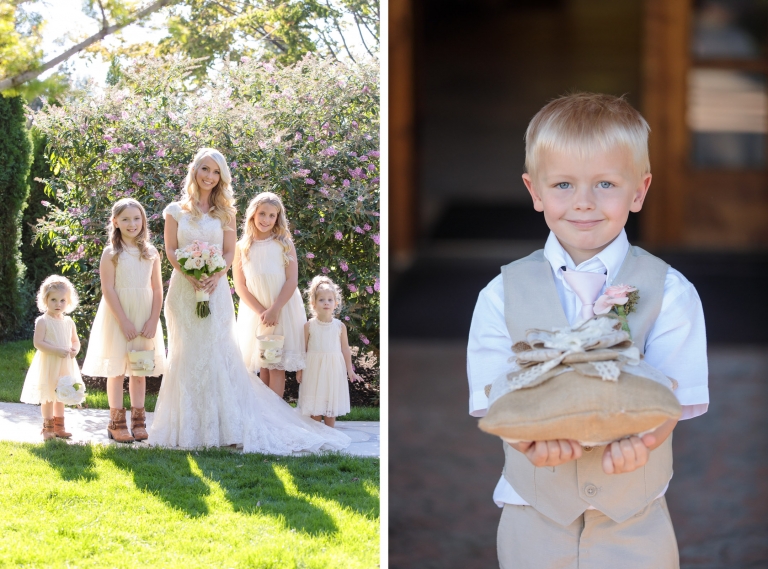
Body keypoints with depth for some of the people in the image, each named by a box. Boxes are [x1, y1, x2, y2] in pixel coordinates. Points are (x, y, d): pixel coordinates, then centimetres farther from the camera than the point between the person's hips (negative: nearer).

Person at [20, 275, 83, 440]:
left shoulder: (69, 322, 6)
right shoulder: (43, 321, -11)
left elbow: (75, 340, 14)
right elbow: (38, 342, -19)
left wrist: (75, 350, -9)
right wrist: (56, 351, -26)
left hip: (65, 365, 6)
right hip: (48, 365, -6)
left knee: (61, 396, 14)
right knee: (48, 397, 0)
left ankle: (59, 427, 24)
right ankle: (48, 427, 11)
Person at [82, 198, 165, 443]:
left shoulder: (151, 253, 5)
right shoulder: (111, 253, -4)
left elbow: (157, 289, 3)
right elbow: (108, 289, -10)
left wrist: (153, 321, -7)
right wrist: (124, 321, -17)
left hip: (145, 317, 3)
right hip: (118, 316, -3)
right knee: (116, 369, 1)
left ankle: (138, 420, 15)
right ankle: (116, 423, 7)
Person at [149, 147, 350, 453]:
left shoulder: (224, 212, 9)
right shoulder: (176, 210, 6)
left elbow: (229, 251, 5)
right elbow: (170, 250, 1)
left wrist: (215, 276, -14)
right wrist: (191, 275, -14)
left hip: (215, 289, 0)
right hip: (183, 288, 0)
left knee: (218, 354, -5)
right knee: (187, 355, 1)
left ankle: (225, 424, -3)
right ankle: (189, 425, 5)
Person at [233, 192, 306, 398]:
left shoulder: (284, 245, -1)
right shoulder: (242, 247, 2)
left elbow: (292, 281, -6)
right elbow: (240, 285, -1)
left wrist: (274, 310, -16)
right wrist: (261, 312, -11)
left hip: (283, 311, -1)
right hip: (254, 313, 2)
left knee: (277, 366, -4)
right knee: (262, 367, 4)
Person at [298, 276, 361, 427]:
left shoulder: (340, 326, -1)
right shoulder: (309, 326, -4)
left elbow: (345, 349, 5)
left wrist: (350, 370, 6)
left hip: (333, 369, 1)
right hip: (314, 369, -1)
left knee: (331, 403, 7)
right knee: (315, 405, 4)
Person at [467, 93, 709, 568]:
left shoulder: (669, 292, -6)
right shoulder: (503, 295, -3)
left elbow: (671, 399, -13)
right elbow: (492, 400, -8)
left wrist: (639, 439, -36)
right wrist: (531, 437, -31)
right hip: (535, 516, 1)